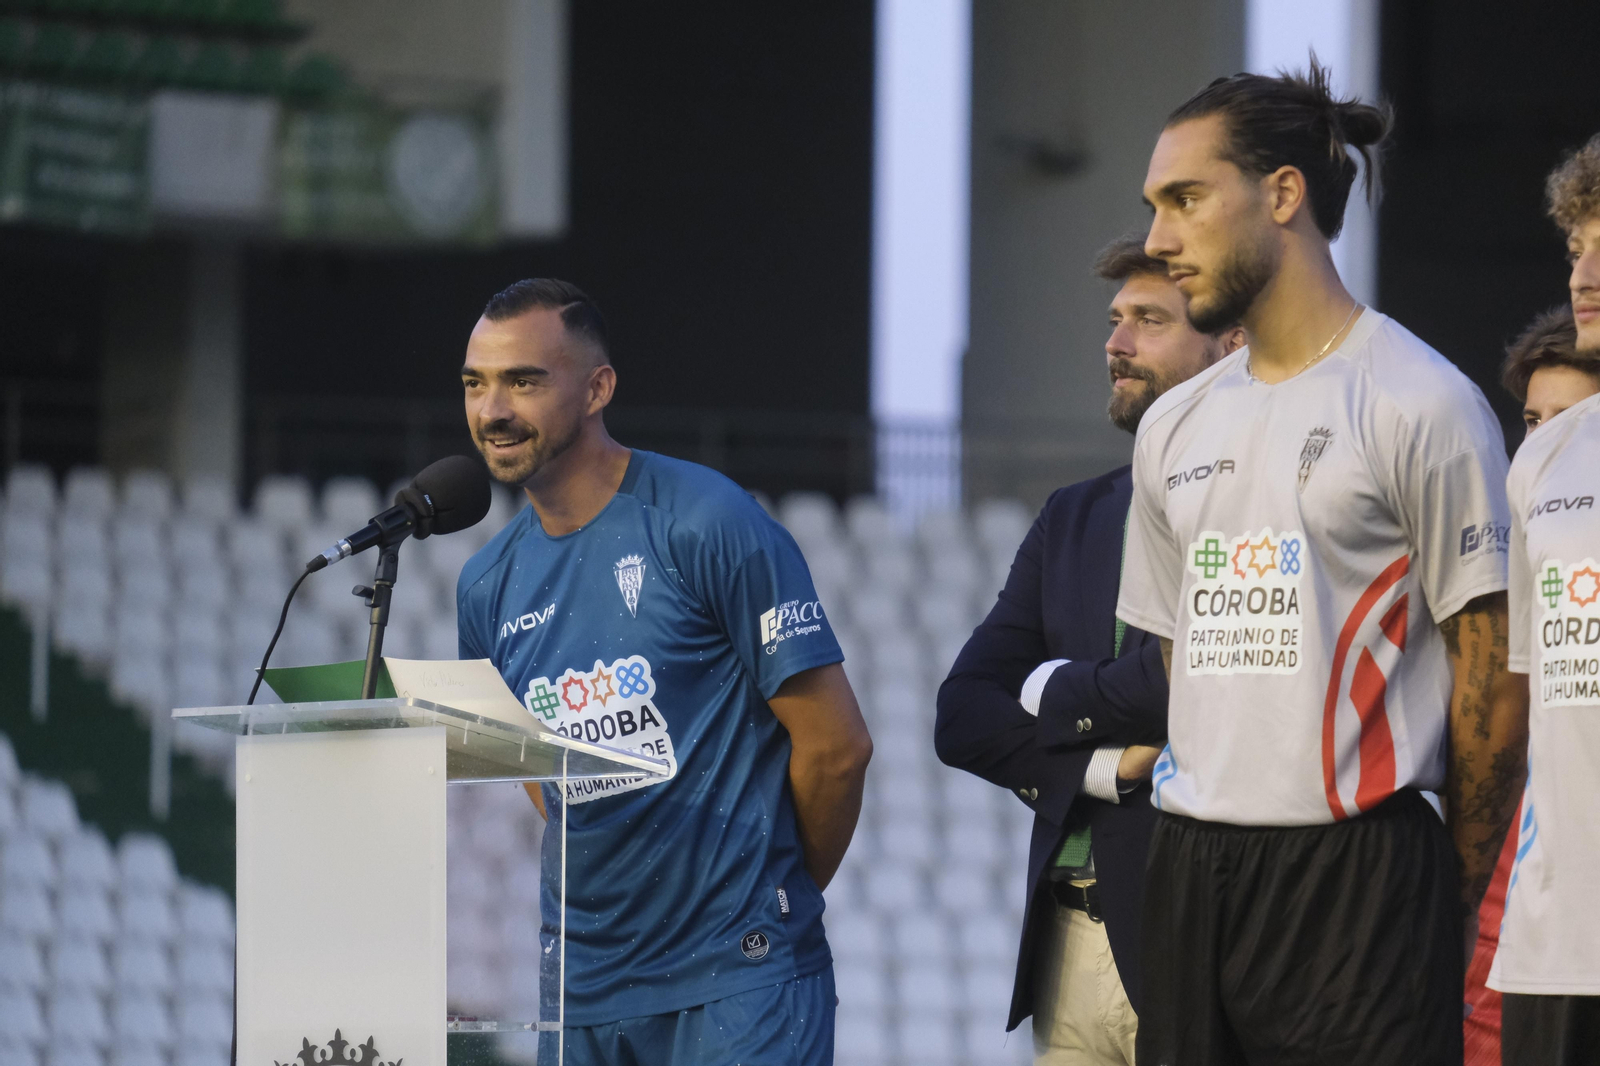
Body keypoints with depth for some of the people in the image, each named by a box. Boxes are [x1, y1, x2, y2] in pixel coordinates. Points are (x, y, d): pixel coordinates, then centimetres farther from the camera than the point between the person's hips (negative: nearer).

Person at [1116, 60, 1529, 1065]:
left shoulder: (1422, 404, -5)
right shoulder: (1175, 427, 17)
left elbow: (1493, 678, -5)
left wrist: (1454, 905, -2)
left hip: (1360, 864, -6)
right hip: (1191, 870, 7)